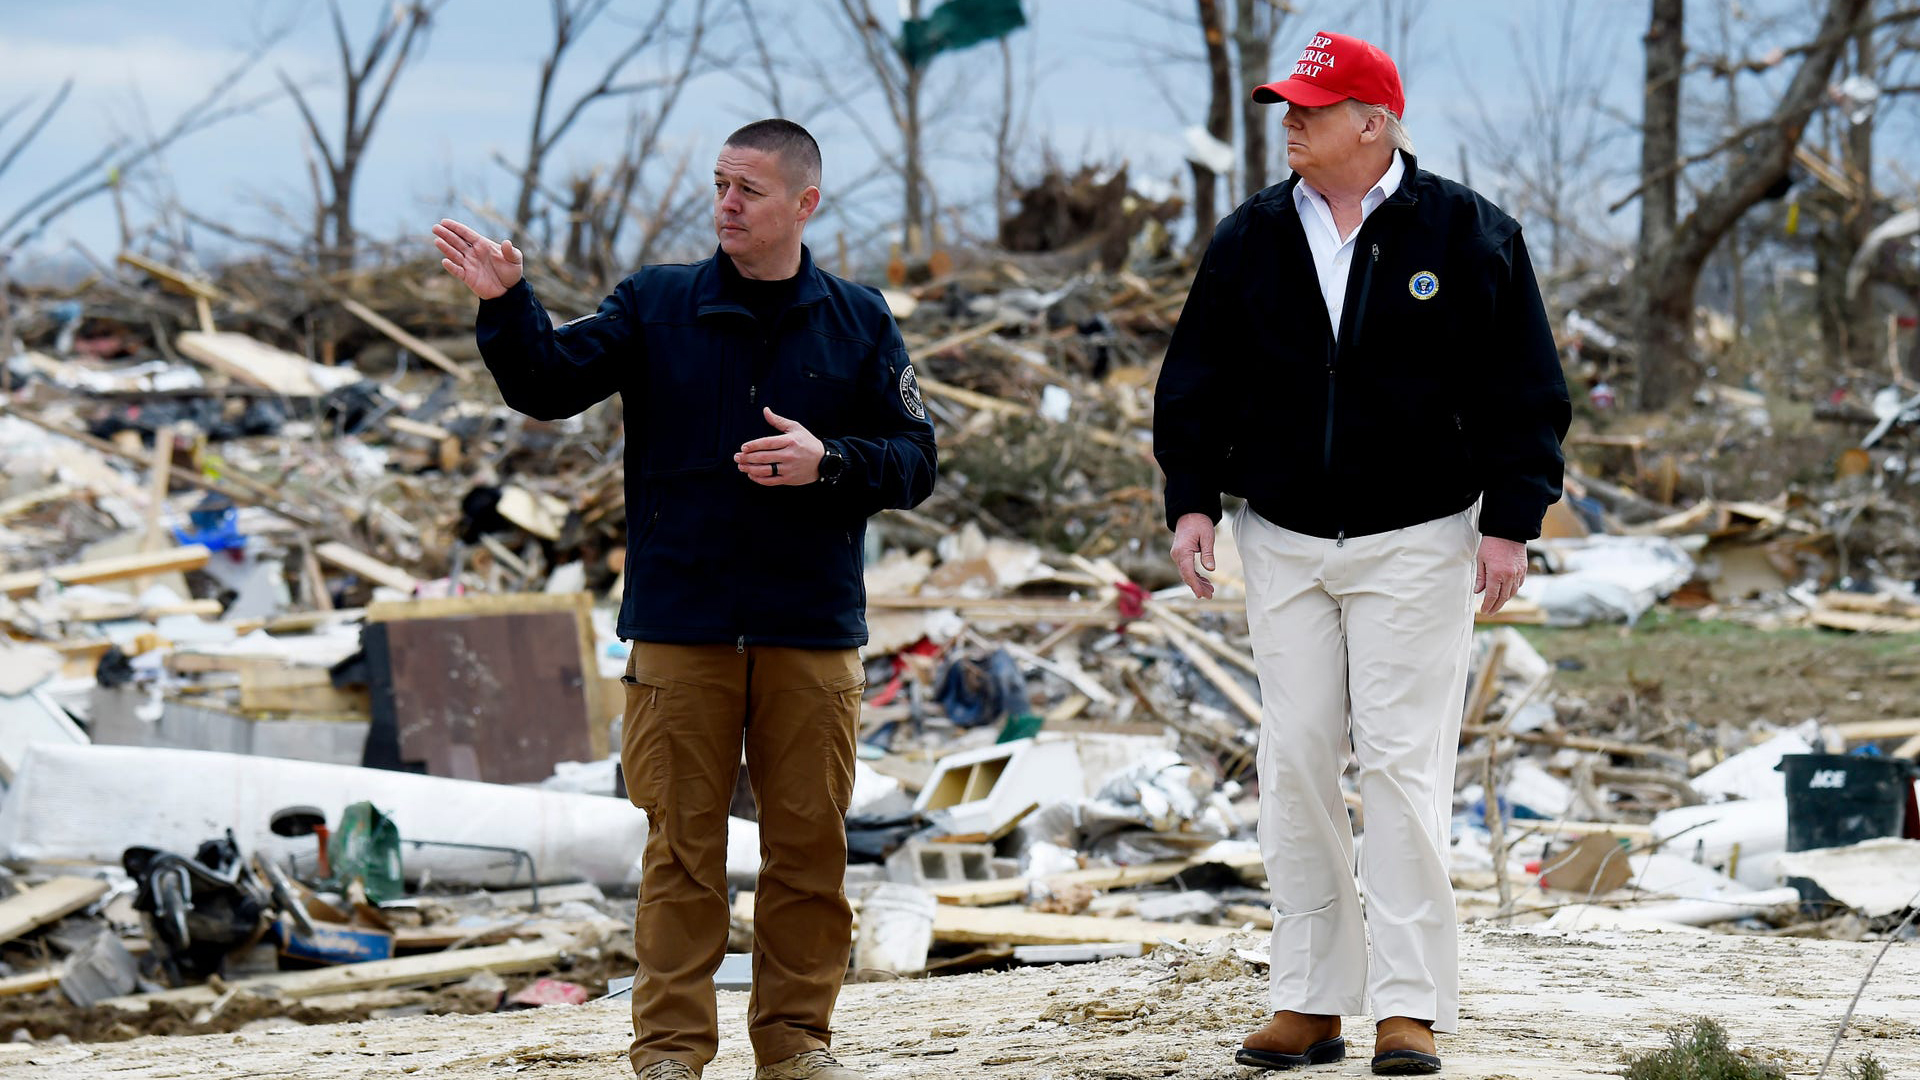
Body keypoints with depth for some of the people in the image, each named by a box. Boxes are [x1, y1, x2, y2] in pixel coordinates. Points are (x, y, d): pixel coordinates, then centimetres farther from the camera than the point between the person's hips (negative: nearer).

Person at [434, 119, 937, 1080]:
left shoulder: (858, 323, 7)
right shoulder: (655, 306, 6)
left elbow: (914, 460, 5)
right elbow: (548, 386, -3)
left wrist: (828, 461, -13)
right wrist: (506, 304, -20)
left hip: (812, 633, 1)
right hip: (681, 628, -1)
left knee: (808, 842, 5)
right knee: (682, 844, 1)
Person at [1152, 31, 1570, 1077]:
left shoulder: (1466, 234, -3)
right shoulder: (1250, 239, 7)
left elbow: (1522, 389, -2)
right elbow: (1197, 380, 13)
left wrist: (1508, 521, -8)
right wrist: (1191, 498, 3)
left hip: (1415, 544, -4)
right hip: (1283, 541, 4)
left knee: (1402, 765, -7)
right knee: (1294, 765, 2)